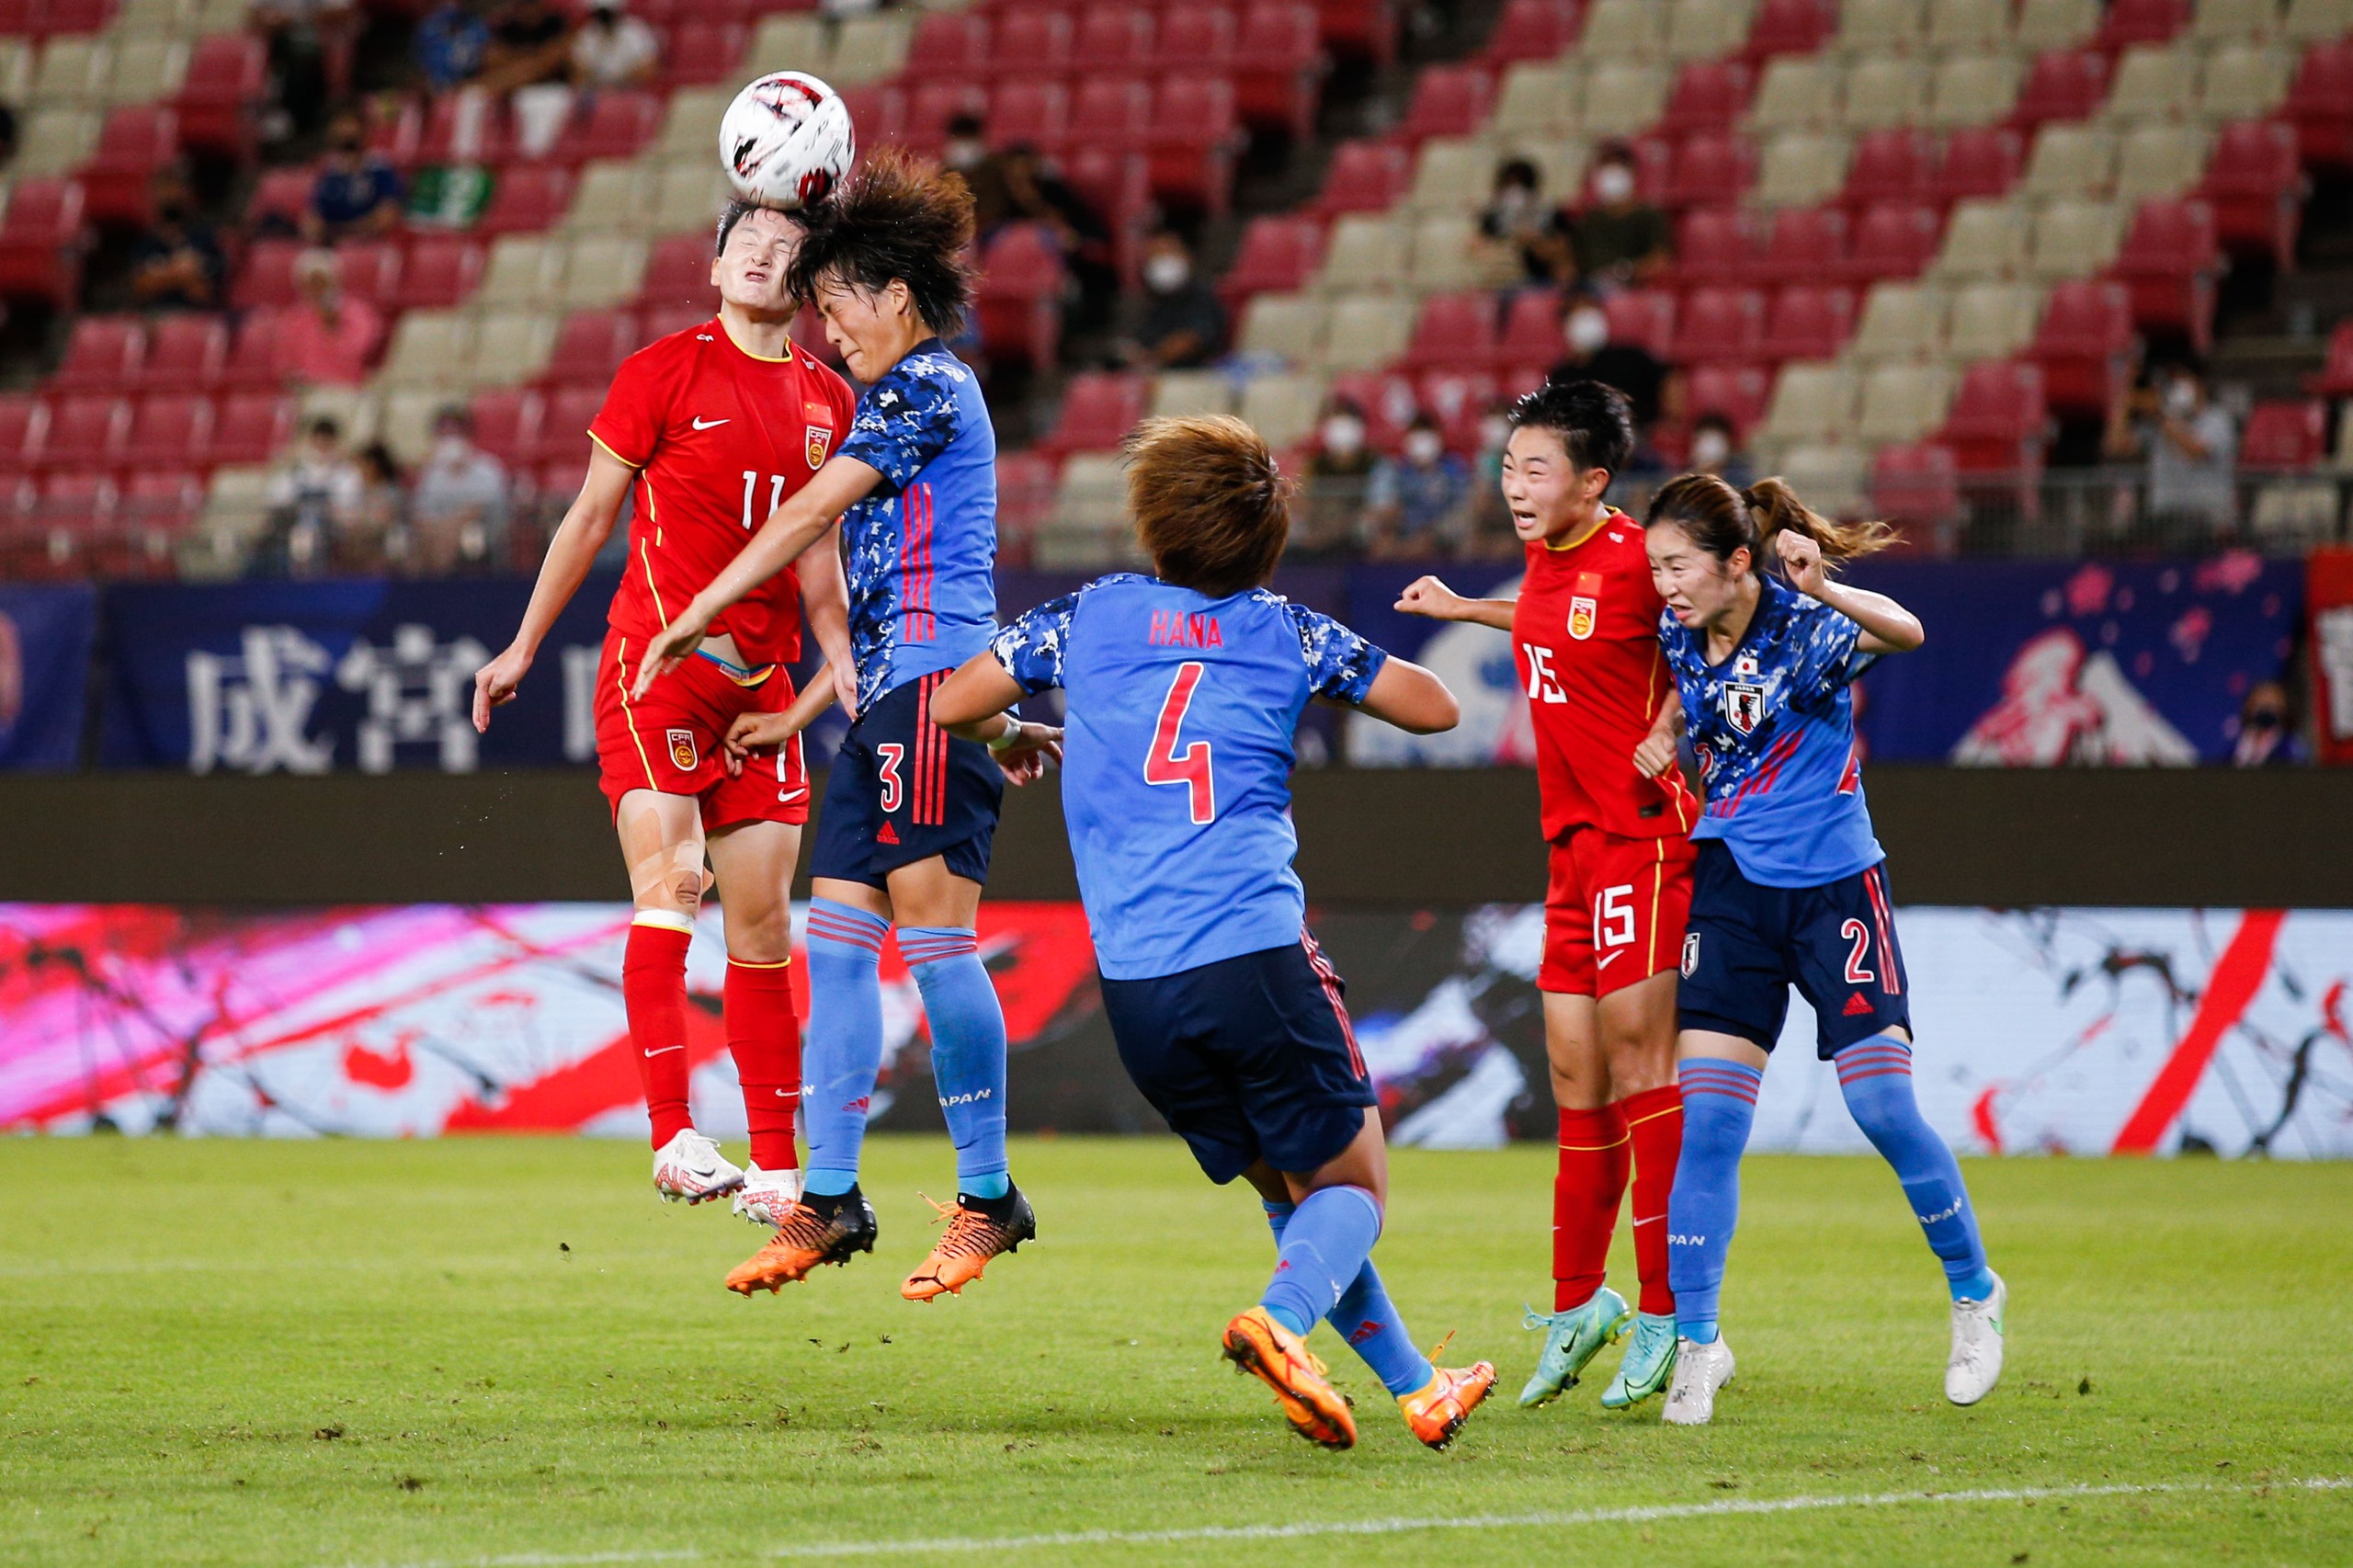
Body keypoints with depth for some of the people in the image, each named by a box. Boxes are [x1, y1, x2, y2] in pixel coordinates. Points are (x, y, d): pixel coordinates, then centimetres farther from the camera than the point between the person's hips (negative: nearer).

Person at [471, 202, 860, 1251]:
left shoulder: (827, 401, 11)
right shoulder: (664, 372, -2)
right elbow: (592, 514, 4)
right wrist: (523, 647, 6)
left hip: (761, 683, 5)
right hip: (653, 666, -5)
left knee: (763, 921, 4)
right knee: (670, 881, -18)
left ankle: (776, 1170, 9)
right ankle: (672, 1136, -23)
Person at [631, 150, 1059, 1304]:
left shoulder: (926, 387, -8)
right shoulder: (913, 397, 22)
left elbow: (810, 514, -11)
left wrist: (695, 619, -8)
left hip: (929, 687, -10)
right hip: (887, 693, 10)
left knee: (933, 936, -10)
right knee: (837, 937, 5)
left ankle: (988, 1198, -5)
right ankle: (828, 1199, 5)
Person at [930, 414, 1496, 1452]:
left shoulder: (1092, 616, 13)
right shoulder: (1287, 632, 9)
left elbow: (951, 707, 19)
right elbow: (1435, 708, 15)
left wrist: (1012, 733, 41)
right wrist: (1331, 674, 33)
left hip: (1133, 988, 3)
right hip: (1258, 956, -3)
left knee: (1289, 1191, 19)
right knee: (1353, 1187, 7)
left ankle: (1414, 1386, 17)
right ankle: (1281, 1319, -23)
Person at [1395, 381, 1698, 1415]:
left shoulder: (1634, 563, -13)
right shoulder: (1547, 558, 10)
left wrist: (1670, 726, -18)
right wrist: (1463, 609, 38)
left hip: (1640, 835, -8)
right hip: (1574, 838, 8)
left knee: (1636, 1056, -10)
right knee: (1576, 1070, 9)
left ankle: (1665, 1312, -7)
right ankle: (1578, 1303, 17)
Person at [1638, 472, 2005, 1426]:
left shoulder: (1804, 629, -17)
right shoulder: (1679, 637, 0)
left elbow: (1904, 633, -37)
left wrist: (1825, 592, -56)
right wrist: (1665, 733, 0)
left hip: (1833, 885, -4)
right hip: (1731, 885, 4)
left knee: (1884, 1109, -7)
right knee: (1707, 1121, -6)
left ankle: (1974, 1294, 17)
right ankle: (1695, 1346, 0)